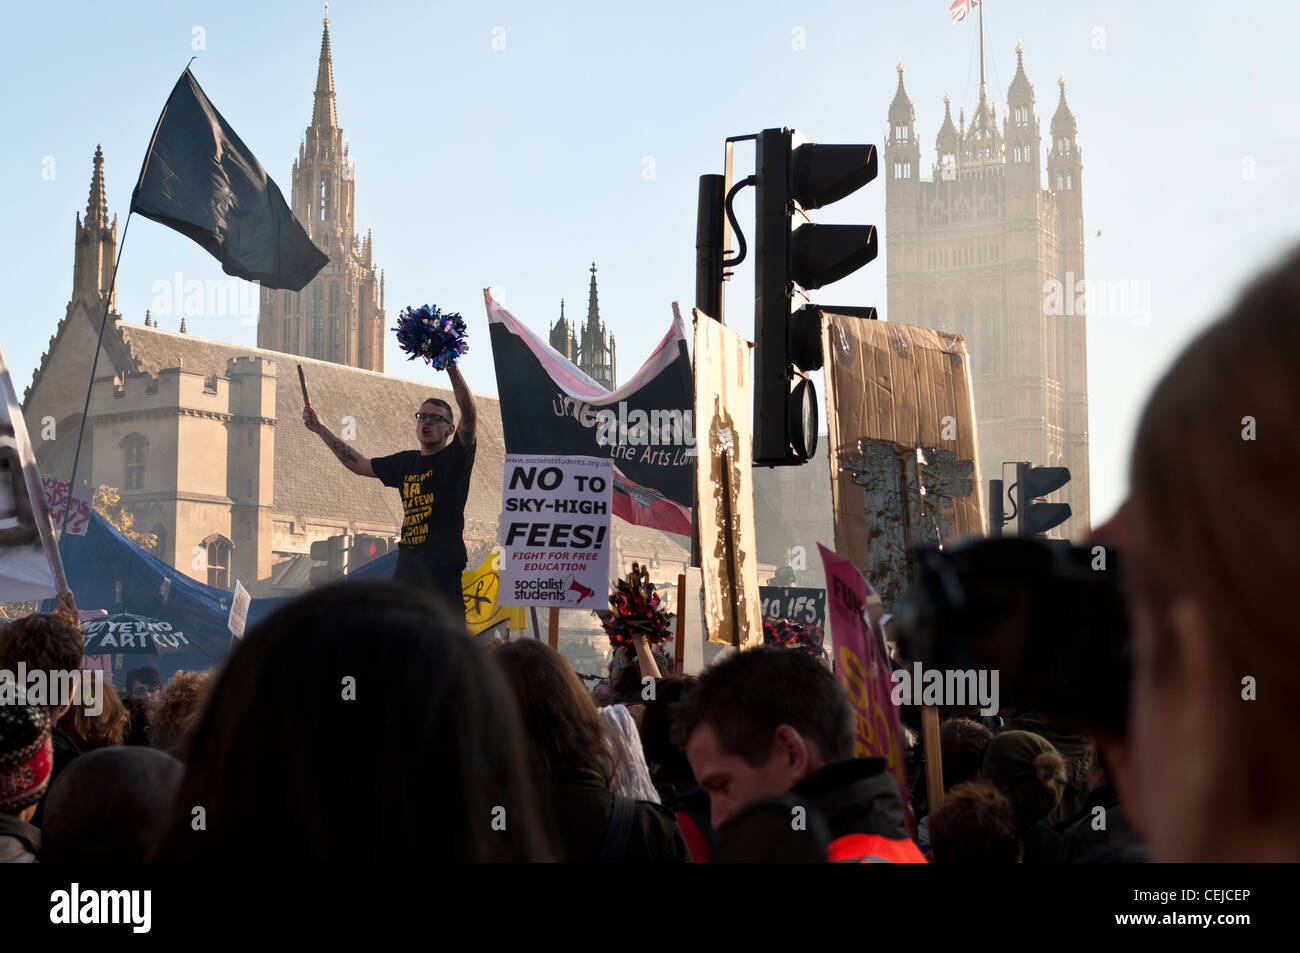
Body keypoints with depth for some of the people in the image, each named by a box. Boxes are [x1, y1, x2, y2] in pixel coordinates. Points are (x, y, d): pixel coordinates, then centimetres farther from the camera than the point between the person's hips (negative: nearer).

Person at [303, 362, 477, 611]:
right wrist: (321, 429, 29)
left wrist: (451, 368, -25)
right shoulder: (405, 462, 18)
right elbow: (359, 465, 28)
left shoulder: (455, 458, 1)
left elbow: (469, 415, -14)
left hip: (444, 571, -6)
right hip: (407, 567, 6)